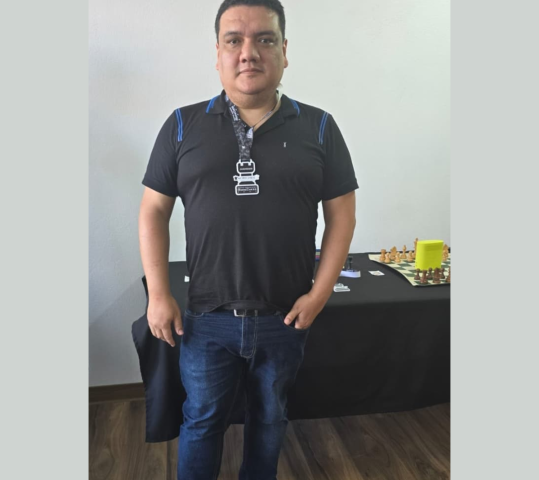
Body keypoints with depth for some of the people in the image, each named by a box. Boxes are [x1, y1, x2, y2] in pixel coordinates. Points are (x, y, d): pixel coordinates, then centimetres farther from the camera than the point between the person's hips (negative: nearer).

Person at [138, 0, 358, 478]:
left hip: (286, 318, 1)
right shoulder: (183, 125, -1)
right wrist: (159, 294, -4)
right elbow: (154, 211, 2)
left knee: (270, 421, 22)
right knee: (201, 421, 18)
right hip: (207, 318, 0)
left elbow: (341, 214, 0)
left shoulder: (319, 128, -2)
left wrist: (320, 293, -7)